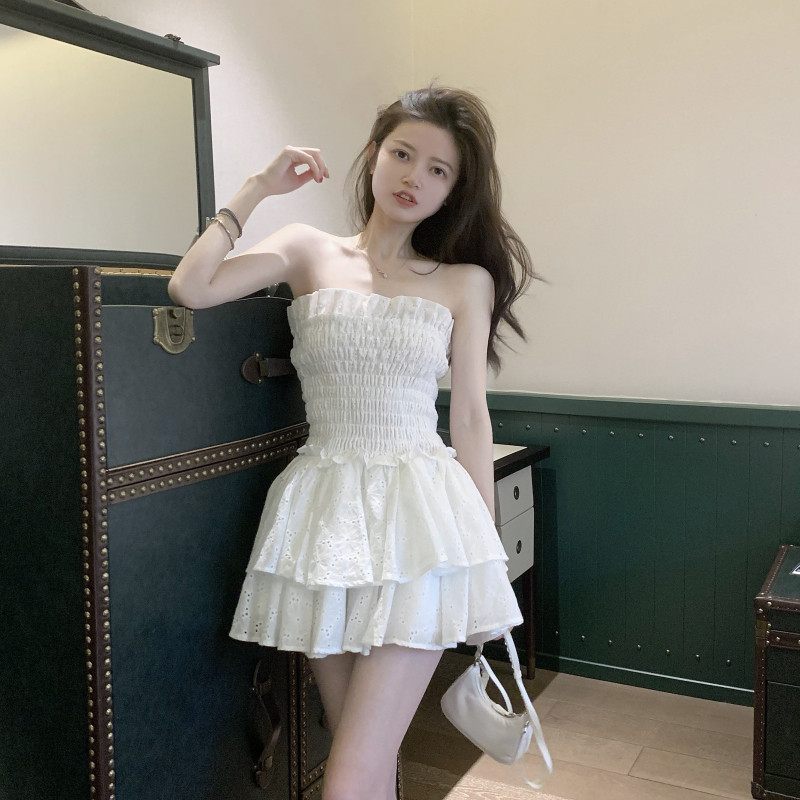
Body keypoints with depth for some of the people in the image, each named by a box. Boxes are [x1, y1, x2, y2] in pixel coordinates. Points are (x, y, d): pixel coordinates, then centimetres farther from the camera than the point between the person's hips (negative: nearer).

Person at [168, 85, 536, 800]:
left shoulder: (465, 282, 6)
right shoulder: (309, 251, 8)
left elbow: (471, 419, 5)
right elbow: (189, 288, -5)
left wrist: (486, 555, 4)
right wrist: (258, 188, 3)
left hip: (420, 517, -2)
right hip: (324, 511, 2)